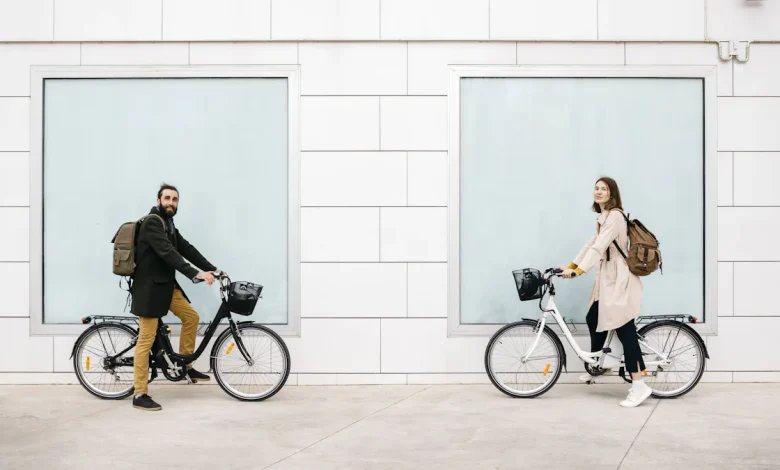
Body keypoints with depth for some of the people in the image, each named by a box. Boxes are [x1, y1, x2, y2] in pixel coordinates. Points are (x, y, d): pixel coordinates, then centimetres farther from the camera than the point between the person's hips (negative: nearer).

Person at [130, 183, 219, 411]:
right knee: (147, 339, -7)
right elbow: (167, 252, -28)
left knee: (191, 316, 9)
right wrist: (195, 274, -34)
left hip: (166, 284, 9)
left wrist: (212, 269, -1)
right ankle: (140, 395, -2)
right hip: (149, 287, -9)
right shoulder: (152, 222, -16)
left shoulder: (169, 224, 14)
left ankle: (185, 365, 22)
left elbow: (186, 249, 9)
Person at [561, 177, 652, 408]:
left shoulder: (615, 216, -15)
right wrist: (571, 265, 9)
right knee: (593, 319, 15)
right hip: (608, 277, 10)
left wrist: (578, 271, -33)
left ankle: (639, 386, -10)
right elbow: (591, 243, 17)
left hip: (619, 278, -10)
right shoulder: (603, 217, 18)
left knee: (624, 330, -11)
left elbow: (599, 247, -25)